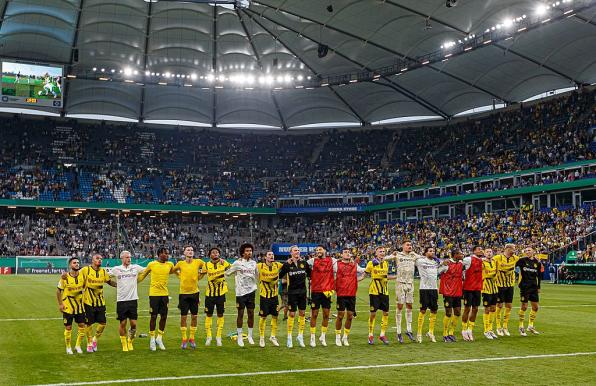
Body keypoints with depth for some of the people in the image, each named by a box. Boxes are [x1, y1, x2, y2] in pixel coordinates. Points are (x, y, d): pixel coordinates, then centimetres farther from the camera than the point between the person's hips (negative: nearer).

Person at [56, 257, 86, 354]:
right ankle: (68, 347, 19)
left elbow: (85, 288, 13)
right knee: (68, 327, 2)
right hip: (67, 306, -3)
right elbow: (59, 291, -4)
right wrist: (60, 304, -7)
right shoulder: (65, 277, -13)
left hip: (79, 304, 4)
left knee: (82, 325, 2)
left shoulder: (82, 276, -3)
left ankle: (78, 345, 20)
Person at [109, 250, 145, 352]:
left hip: (133, 299, 1)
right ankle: (124, 344, 17)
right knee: (122, 323, 3)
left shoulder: (135, 267, 4)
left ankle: (130, 341, 21)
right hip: (121, 300, -1)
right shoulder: (116, 269, 2)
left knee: (133, 323, -1)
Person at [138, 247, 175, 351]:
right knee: (153, 316, 1)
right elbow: (143, 275, 9)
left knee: (164, 316, 5)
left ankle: (159, 338, 21)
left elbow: (174, 271, 26)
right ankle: (152, 339, 13)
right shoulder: (151, 264, -5)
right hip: (154, 294, -3)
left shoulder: (170, 265, 4)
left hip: (165, 294, 3)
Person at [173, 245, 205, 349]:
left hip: (194, 292, 1)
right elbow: (174, 270, 17)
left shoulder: (198, 262, -3)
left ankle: (192, 338, 18)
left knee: (194, 316, 5)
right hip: (183, 293, -1)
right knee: (183, 317, 2)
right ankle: (184, 339, 12)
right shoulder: (180, 263, -3)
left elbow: (205, 267, 16)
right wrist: (180, 276, 7)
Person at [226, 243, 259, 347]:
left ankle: (250, 336, 17)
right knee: (240, 314, 1)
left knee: (251, 313, 6)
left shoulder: (253, 263, 7)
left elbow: (257, 275, 20)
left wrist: (256, 285, 18)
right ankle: (240, 337, 10)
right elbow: (227, 273, -2)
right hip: (241, 291, -4)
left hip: (251, 291, 4)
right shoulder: (238, 263, -7)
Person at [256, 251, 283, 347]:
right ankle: (261, 338, 17)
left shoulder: (277, 265, 0)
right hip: (264, 295, -3)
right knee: (263, 317, 3)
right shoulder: (260, 266, -10)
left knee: (275, 316, 9)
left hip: (274, 295, 3)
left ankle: (273, 337, 24)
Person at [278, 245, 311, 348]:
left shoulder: (304, 263, 3)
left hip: (302, 291, 3)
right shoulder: (287, 264, -6)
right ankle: (289, 338, 8)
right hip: (292, 292, -3)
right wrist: (286, 265, -23)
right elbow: (280, 275, -15)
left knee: (302, 313, 8)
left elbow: (310, 274, 14)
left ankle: (300, 336, 21)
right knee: (292, 314, -1)